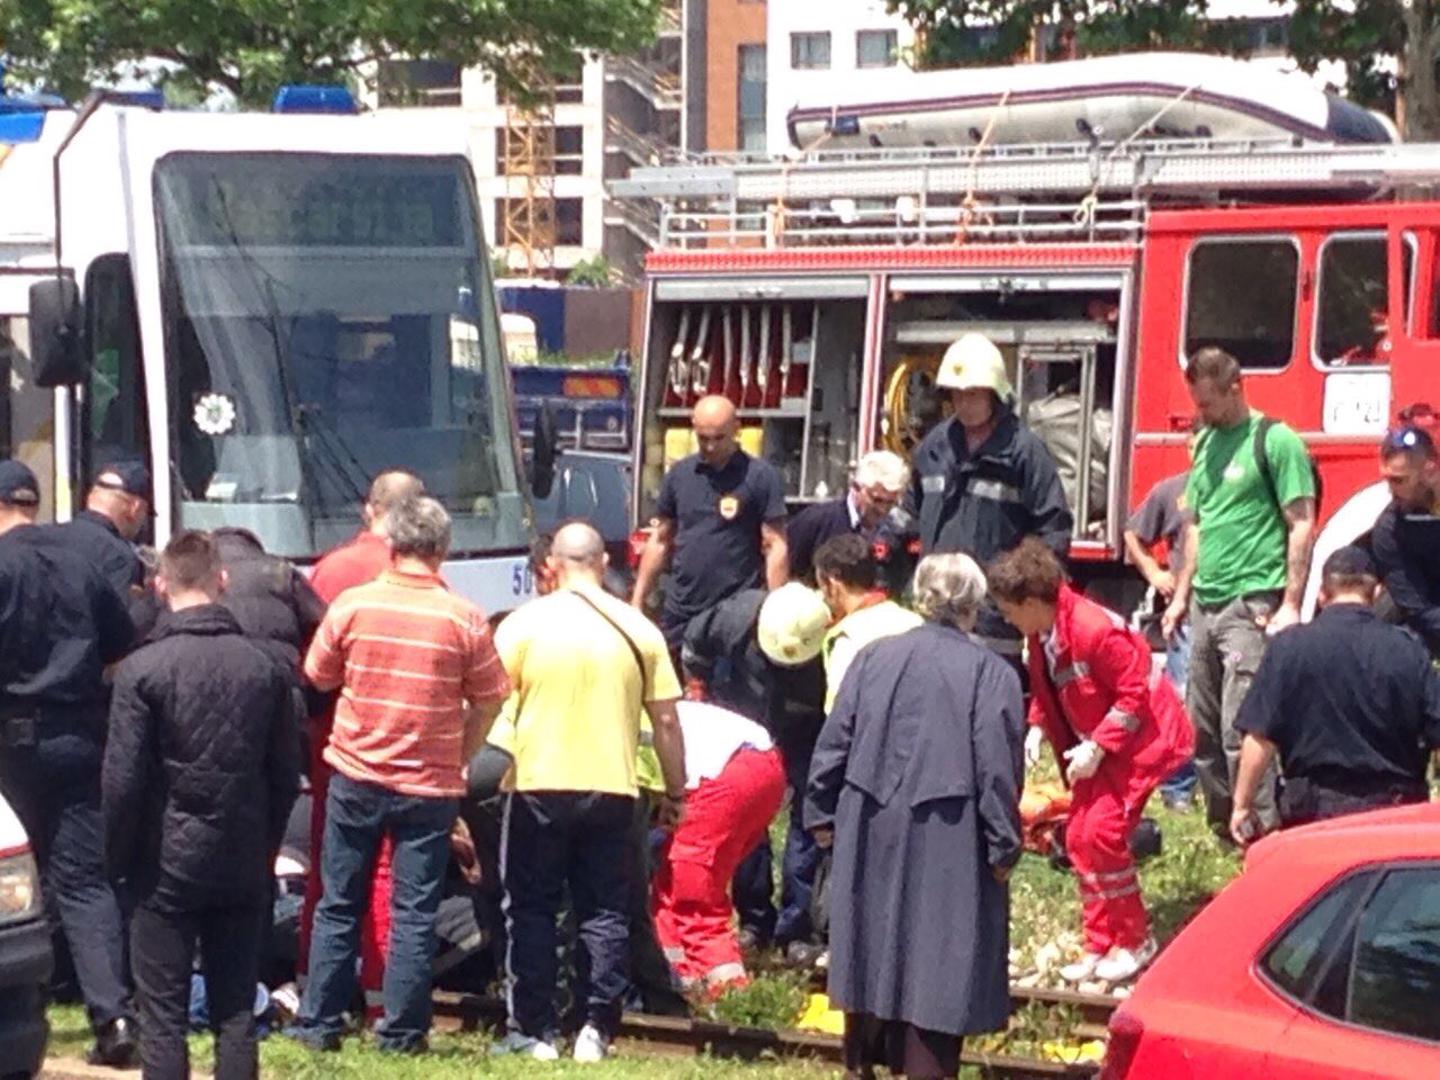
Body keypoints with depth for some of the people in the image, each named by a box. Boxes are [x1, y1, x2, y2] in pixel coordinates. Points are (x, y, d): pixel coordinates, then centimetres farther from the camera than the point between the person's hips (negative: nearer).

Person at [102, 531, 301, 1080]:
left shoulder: (142, 668, -12)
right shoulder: (265, 667, 0)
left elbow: (122, 781, -11)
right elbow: (287, 775, 4)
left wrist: (118, 859, 2)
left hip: (167, 867, -3)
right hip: (244, 869, 3)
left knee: (163, 1015, 4)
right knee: (236, 1011, 10)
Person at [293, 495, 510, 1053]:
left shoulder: (352, 604, -6)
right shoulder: (465, 619, -8)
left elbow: (319, 676, 6)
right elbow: (488, 703, -2)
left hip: (355, 778, 1)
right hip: (430, 787, -1)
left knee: (338, 907, 12)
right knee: (414, 914, 6)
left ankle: (319, 1024, 16)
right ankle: (401, 1033, 9)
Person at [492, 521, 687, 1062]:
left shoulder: (525, 623, -3)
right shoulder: (638, 629, 2)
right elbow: (666, 720, 4)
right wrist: (675, 791, 13)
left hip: (540, 787, -2)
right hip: (612, 790, 2)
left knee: (531, 910, 9)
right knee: (604, 912, 10)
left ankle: (534, 1030, 10)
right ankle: (597, 1028, 7)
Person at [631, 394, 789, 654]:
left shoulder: (760, 477, -5)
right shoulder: (679, 475, 7)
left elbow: (776, 548, -7)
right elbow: (660, 541, 14)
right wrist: (637, 602, 10)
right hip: (679, 613, 4)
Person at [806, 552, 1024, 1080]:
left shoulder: (872, 657, 3)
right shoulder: (991, 673, -8)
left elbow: (834, 741, 5)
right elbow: (998, 766, -11)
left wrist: (822, 813, 14)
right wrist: (1003, 844, -5)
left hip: (870, 830, 4)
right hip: (948, 840, -4)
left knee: (872, 944, 18)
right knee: (937, 957, 2)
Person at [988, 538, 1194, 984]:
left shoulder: (1094, 629, -29)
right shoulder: (1039, 635, -1)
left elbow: (1134, 693, -24)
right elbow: (1047, 691, 14)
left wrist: (1096, 747, -25)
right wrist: (1037, 726, -4)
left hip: (1143, 736, -9)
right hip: (1097, 743, 10)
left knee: (1102, 831, -17)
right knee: (1078, 837, 6)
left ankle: (1136, 941, 0)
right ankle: (1099, 946, 15)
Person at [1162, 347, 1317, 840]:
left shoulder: (1275, 441, -7)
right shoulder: (1205, 442, 16)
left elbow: (1302, 525, -10)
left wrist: (1290, 605, -15)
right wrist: (1181, 596, 19)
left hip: (1251, 604, -8)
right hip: (1205, 605, 8)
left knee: (1241, 730, -12)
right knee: (1202, 729, 11)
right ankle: (1222, 830, 21)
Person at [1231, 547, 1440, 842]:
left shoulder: (1289, 646, -7)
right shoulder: (1408, 650, -3)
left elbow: (1261, 737, -9)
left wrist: (1242, 805, 0)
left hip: (1316, 807, -1)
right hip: (1396, 809, 2)